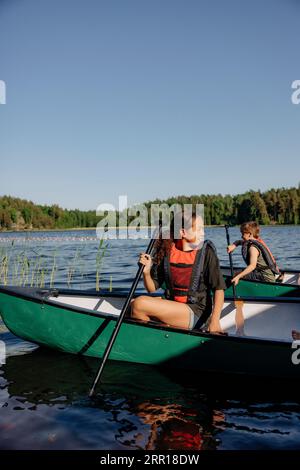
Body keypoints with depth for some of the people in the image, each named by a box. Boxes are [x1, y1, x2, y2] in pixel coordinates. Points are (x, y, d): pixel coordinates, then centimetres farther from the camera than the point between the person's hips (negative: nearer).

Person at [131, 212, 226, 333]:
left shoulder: (206, 252, -7)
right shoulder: (167, 251, 1)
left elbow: (219, 288, -10)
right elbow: (153, 288, 5)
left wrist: (214, 321, -23)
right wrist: (146, 272, -16)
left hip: (195, 312, -4)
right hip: (171, 307, 4)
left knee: (139, 304, -21)